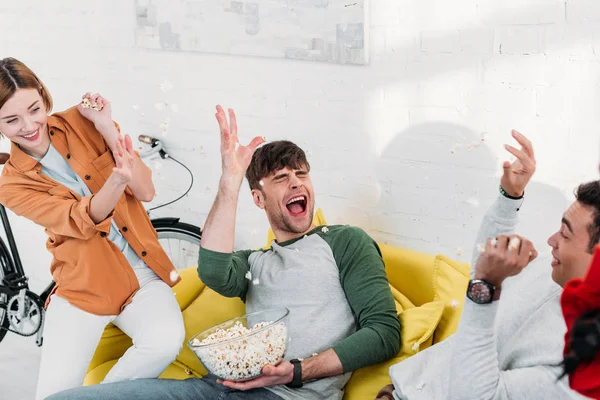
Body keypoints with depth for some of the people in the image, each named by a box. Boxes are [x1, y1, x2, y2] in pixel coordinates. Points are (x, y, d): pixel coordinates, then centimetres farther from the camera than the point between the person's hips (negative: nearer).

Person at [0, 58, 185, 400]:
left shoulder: (82, 122, 0)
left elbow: (146, 192, -4)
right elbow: (81, 222, -17)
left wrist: (107, 128, -15)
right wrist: (116, 181, -38)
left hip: (144, 274, 2)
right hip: (82, 286, -1)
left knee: (165, 342, -29)